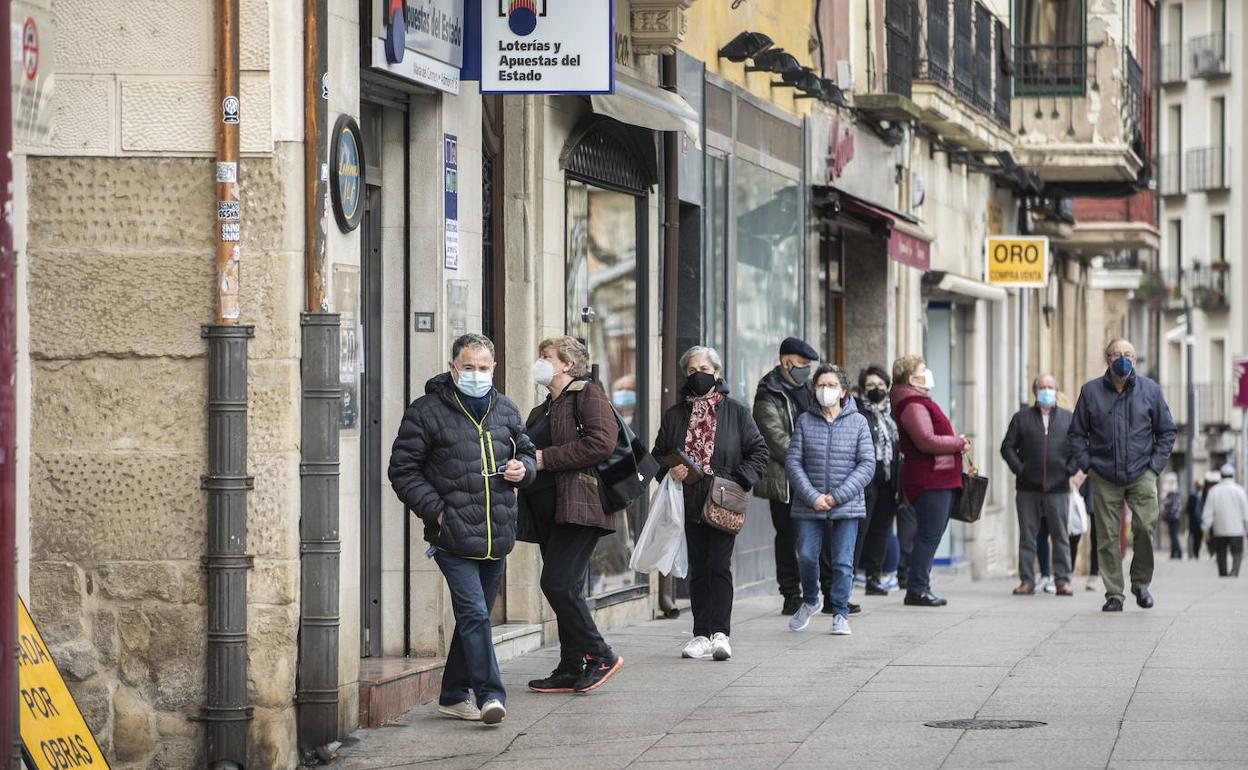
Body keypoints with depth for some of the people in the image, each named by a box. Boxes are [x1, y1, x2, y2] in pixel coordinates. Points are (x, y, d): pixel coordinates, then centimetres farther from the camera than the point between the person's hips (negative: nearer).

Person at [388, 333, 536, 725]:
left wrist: (523, 468, 2)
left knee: (474, 615, 12)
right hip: (453, 537, -6)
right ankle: (490, 695, -12)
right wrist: (435, 510, -11)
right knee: (474, 613, -14)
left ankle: (454, 695, 23)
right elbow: (403, 470, -2)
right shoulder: (427, 412, -4)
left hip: (496, 537, 6)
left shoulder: (505, 410, 12)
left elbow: (527, 452, 27)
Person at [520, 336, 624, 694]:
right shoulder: (542, 411, 22)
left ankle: (600, 655, -5)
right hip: (548, 512, 9)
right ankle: (571, 670, 10)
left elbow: (601, 442, -18)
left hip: (579, 506, -9)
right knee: (565, 589, 8)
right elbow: (530, 455, 27)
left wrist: (546, 459, -16)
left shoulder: (587, 394, -5)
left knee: (558, 583, -15)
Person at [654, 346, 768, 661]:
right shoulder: (674, 416, 11)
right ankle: (702, 635, 10)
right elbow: (658, 455, 15)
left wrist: (740, 481, -9)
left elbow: (759, 451, 4)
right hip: (689, 503, 3)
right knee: (698, 569, 7)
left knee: (719, 566, -10)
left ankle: (720, 633, -12)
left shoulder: (735, 413, 4)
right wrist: (670, 470, -7)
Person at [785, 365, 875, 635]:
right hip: (808, 507, 1)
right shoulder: (804, 421, 4)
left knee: (843, 562, -2)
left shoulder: (858, 422, 1)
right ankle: (810, 600, 24)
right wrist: (813, 497, -12)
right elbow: (793, 462, 0)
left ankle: (840, 614, 10)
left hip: (847, 507, -1)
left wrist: (837, 496, -12)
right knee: (806, 556, -2)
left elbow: (867, 464, -4)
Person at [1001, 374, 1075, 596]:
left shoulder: (1068, 418, 10)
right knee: (1027, 536, 3)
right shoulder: (1022, 417, 10)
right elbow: (1008, 446, 8)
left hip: (1058, 488, 0)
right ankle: (1027, 580, 6)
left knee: (1060, 536, 1)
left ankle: (1063, 580, 4)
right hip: (1028, 487, 0)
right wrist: (1018, 468, -5)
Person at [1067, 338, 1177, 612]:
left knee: (1146, 526, -15)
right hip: (1104, 477, 0)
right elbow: (1077, 433, 11)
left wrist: (1156, 464, 1)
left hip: (1141, 475, 0)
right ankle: (1113, 595, 7)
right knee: (1108, 538, 0)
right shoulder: (1091, 392, 4)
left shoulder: (1149, 389, 5)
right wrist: (1086, 464, -1)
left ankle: (1141, 582, 5)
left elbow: (1167, 430, 12)